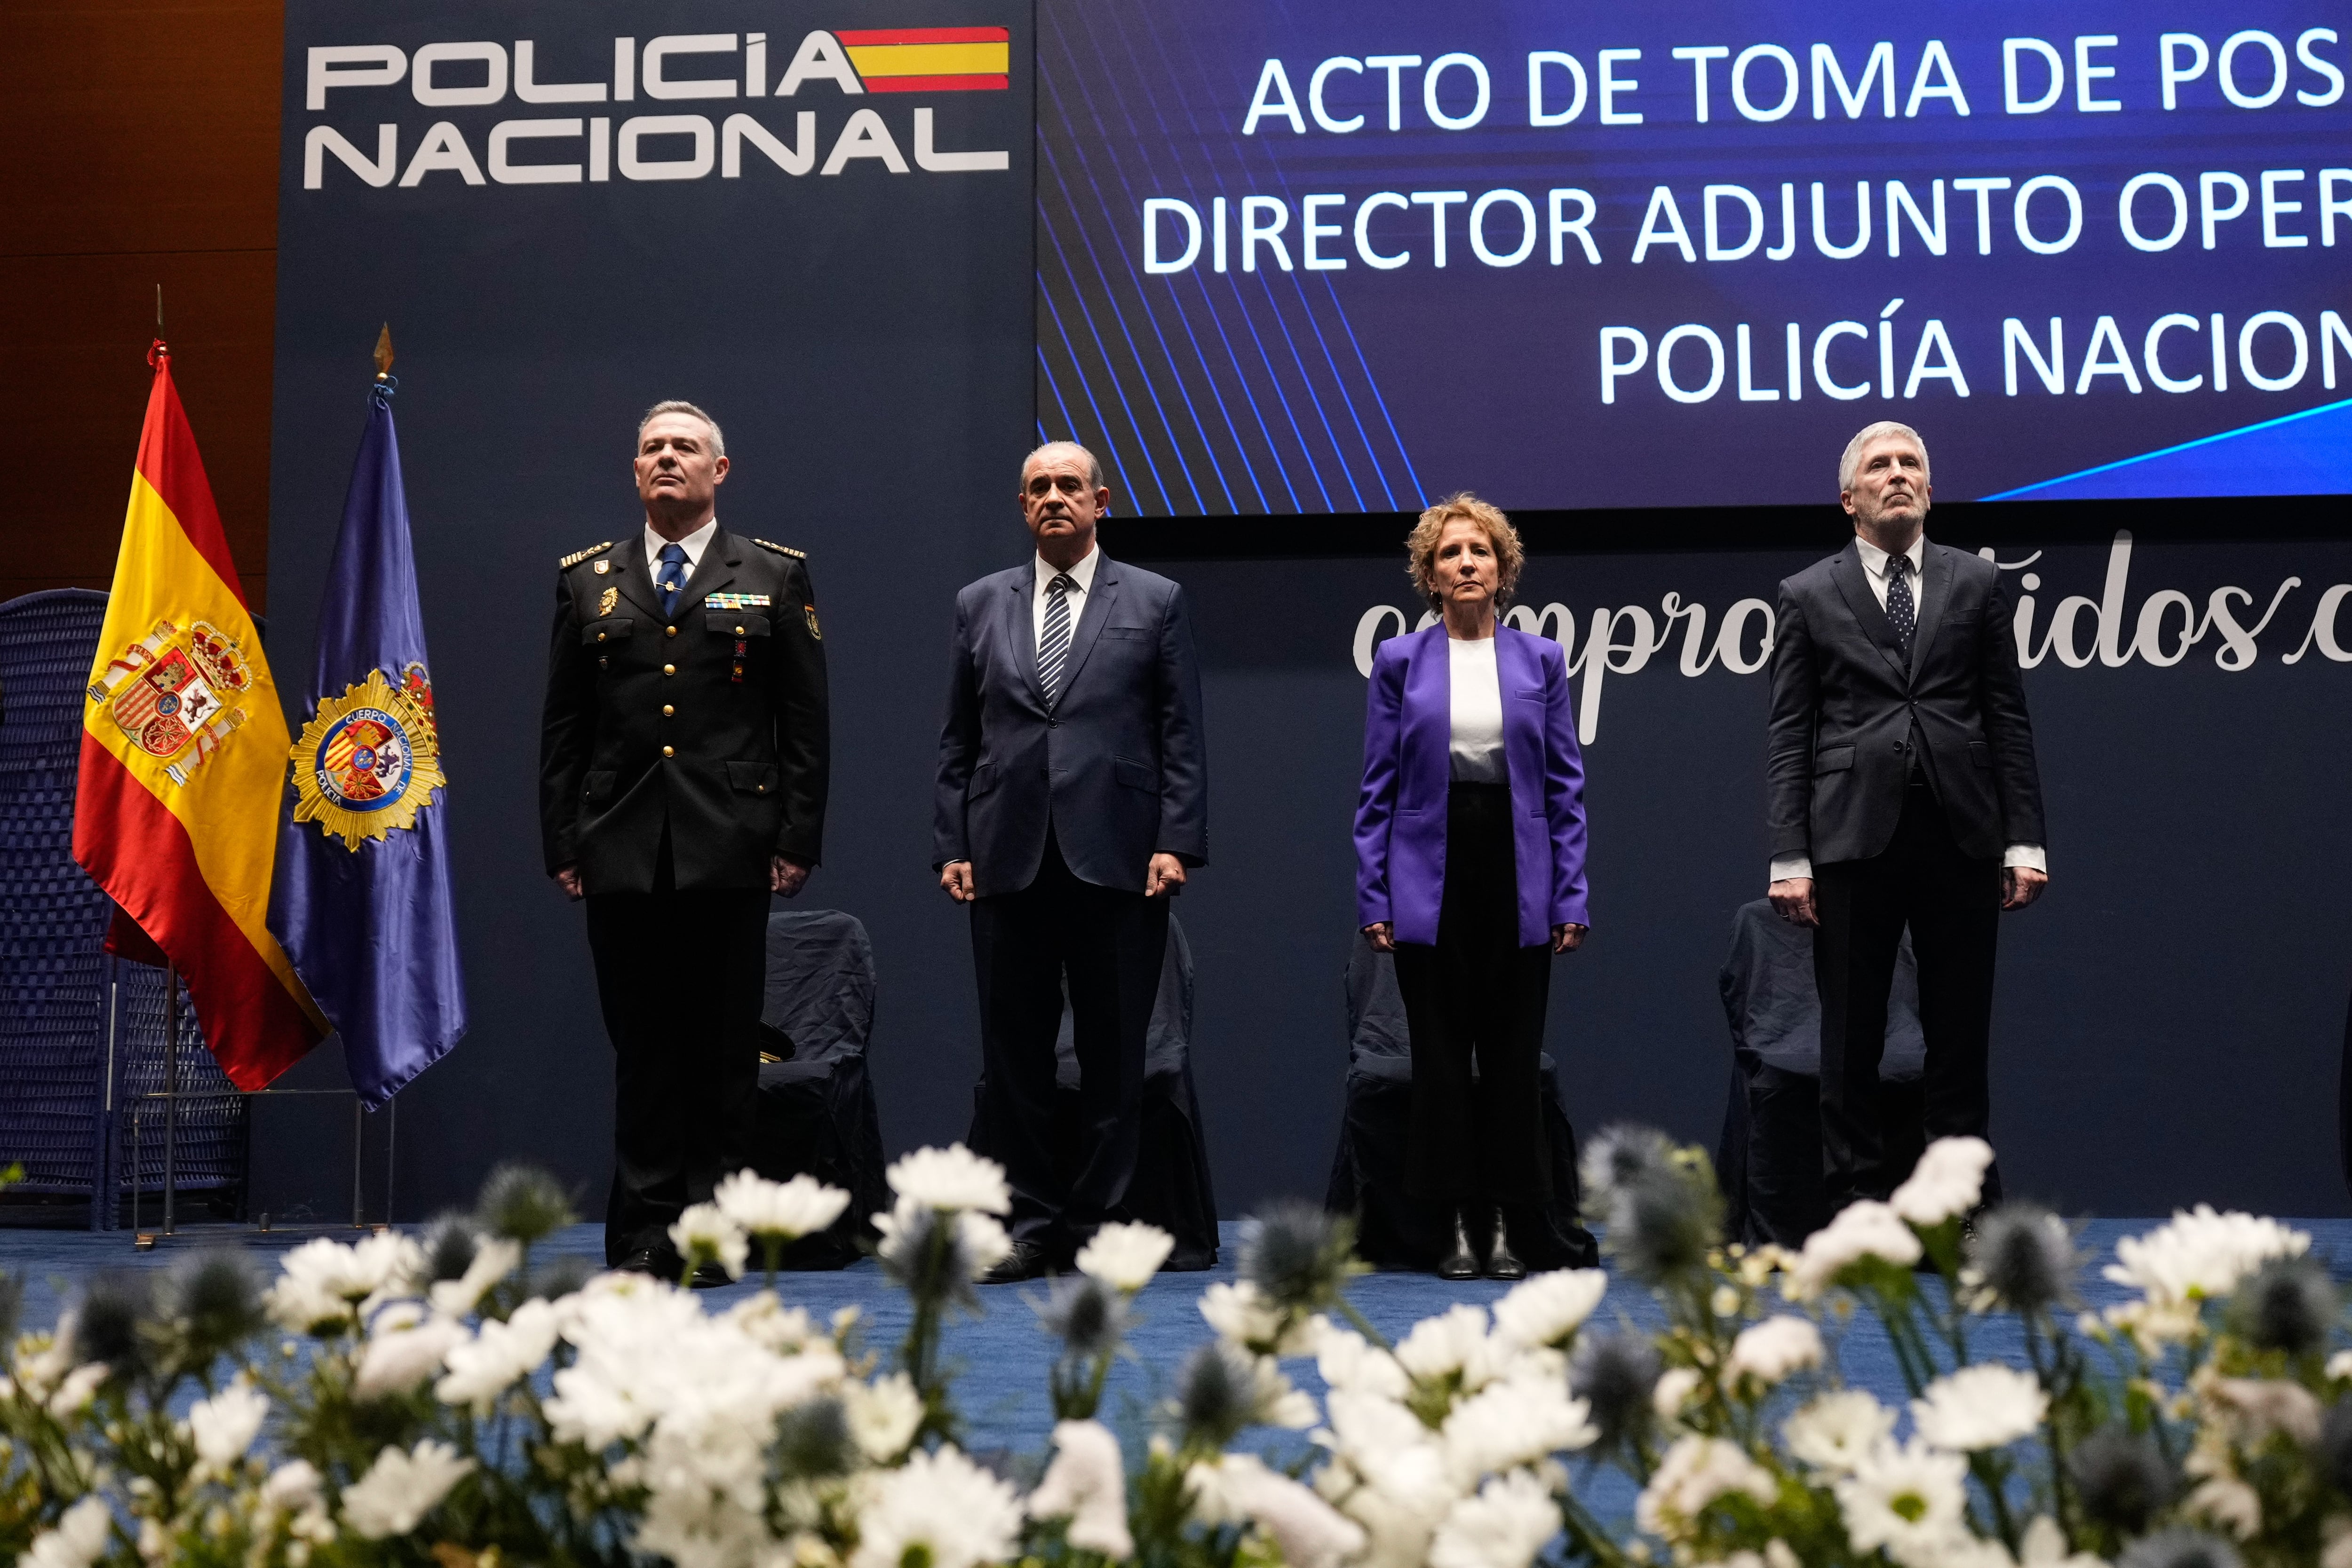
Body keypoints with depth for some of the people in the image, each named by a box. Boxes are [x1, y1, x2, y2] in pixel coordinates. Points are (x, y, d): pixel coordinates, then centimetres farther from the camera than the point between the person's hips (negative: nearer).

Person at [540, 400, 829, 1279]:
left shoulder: (775, 577, 8)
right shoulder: (586, 581, 13)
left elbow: (804, 720, 4)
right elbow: (563, 726, 12)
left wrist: (798, 838, -3)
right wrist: (562, 842, 4)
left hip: (729, 847, -2)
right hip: (621, 849, 2)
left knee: (724, 1049, 1)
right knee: (641, 1046, 5)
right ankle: (642, 1234, 10)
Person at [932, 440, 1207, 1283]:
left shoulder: (1155, 602, 7)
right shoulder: (980, 604, 14)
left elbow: (1182, 737, 3)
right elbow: (958, 740, 12)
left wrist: (1176, 843, -7)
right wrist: (951, 847, 4)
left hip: (1118, 862, -2)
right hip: (1009, 859, 2)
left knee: (1113, 1055, 2)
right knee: (1012, 1055, 4)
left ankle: (1098, 1226, 11)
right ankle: (1026, 1223, 13)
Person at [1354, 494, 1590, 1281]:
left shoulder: (1540, 659, 6)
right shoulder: (1400, 661, 4)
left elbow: (1566, 784, 5)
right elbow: (1379, 787, 3)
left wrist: (1571, 894, -1)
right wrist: (1373, 895, -3)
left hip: (1515, 869, 1)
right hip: (1432, 870, -1)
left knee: (1513, 1051, 4)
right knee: (1440, 1051, 2)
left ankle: (1507, 1223, 12)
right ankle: (1458, 1220, 11)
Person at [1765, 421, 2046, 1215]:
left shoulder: (1976, 582, 11)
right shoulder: (1809, 596, 7)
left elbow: (2008, 719, 8)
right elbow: (1787, 737, 2)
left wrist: (2025, 842, 1)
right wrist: (1789, 859, -6)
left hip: (1961, 833, 1)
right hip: (1854, 836, -1)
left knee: (1960, 1031, 6)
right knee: (1851, 1038, 3)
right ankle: (1857, 1204, 12)